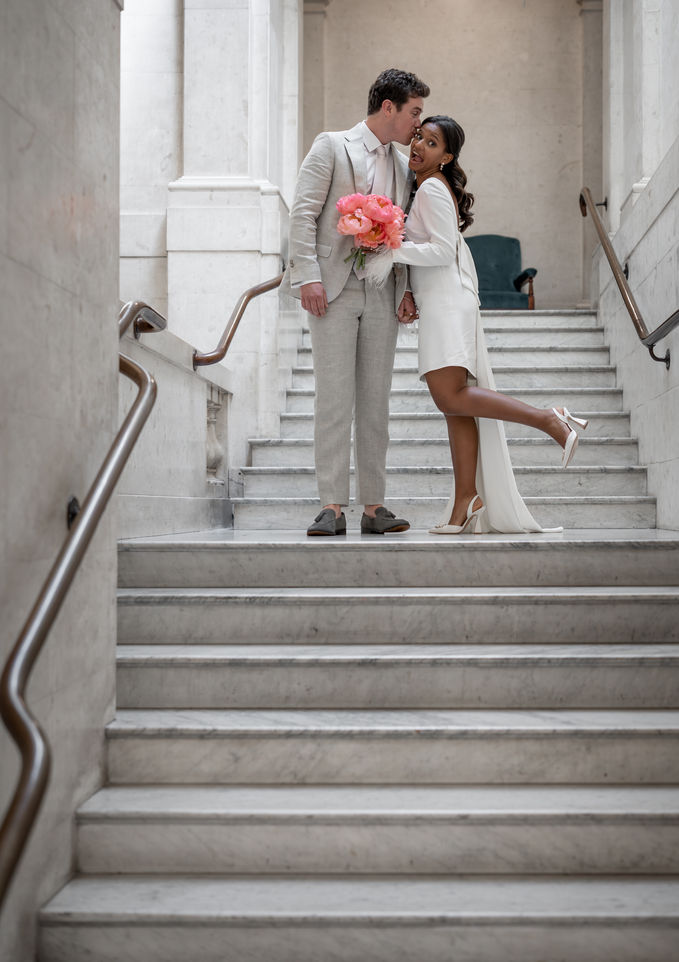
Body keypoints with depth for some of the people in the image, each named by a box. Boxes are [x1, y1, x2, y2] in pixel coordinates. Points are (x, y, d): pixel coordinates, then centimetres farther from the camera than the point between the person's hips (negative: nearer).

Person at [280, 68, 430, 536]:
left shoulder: (404, 166, 18)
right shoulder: (332, 147, 2)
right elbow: (303, 213, -5)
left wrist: (407, 289, 5)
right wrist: (309, 276, -14)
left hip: (383, 294, 5)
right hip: (333, 288, -5)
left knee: (376, 401, 4)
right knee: (334, 398, -8)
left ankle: (374, 506, 8)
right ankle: (333, 507, -6)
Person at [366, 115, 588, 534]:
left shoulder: (432, 189, -7)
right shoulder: (428, 188, 23)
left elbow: (443, 249, -16)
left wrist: (392, 253, -18)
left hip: (447, 301, -10)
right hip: (441, 306, 10)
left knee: (450, 397, -21)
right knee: (456, 404, 3)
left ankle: (550, 420, -17)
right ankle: (467, 501, 2)